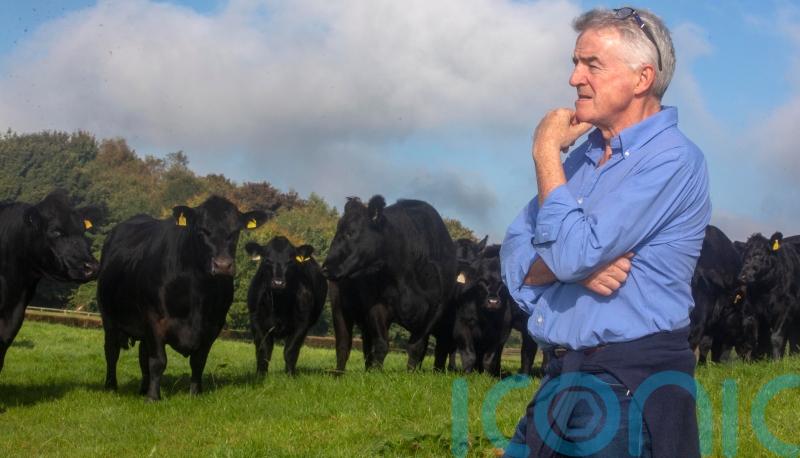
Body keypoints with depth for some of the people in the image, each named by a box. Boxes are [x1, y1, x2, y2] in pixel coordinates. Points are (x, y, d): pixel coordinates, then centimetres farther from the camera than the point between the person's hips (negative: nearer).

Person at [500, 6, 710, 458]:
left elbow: (574, 251, -20)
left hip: (633, 389, -7)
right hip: (562, 379, 7)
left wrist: (546, 151, -9)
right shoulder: (584, 157, 13)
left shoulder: (672, 159, -13)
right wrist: (579, 266, -13)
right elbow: (515, 257, 8)